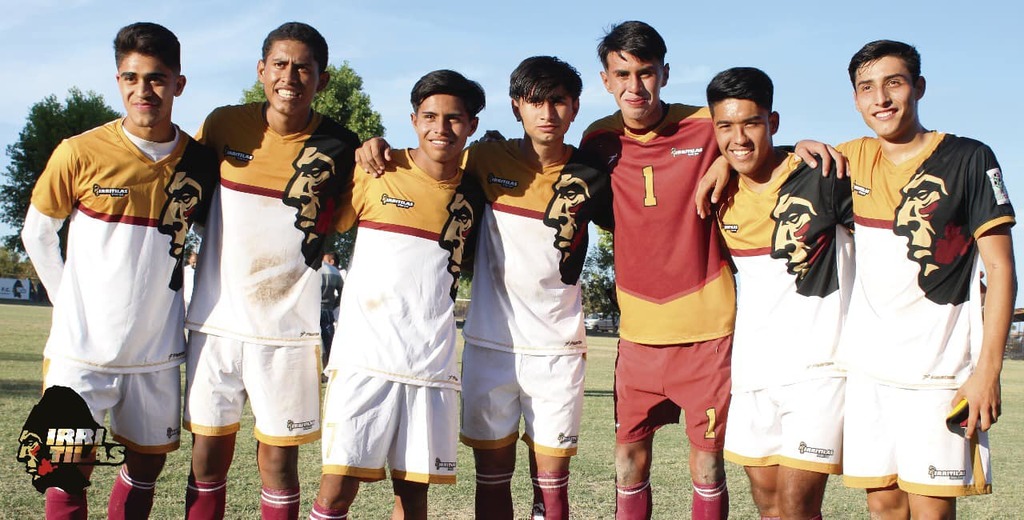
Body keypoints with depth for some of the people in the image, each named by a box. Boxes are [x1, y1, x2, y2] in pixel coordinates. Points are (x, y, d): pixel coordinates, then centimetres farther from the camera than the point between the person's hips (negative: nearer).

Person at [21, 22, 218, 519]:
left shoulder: (201, 162, -2)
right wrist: (70, 304, 4)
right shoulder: (79, 153, -9)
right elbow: (36, 236, 4)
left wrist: (163, 298, 9)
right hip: (82, 348, -2)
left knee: (145, 468, 12)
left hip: (157, 353, 3)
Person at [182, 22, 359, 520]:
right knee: (207, 454, 8)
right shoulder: (224, 125, 1)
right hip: (216, 321, 2)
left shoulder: (338, 148, -4)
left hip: (289, 328, -2)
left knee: (279, 460, 5)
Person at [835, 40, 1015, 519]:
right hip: (867, 367, 4)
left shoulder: (968, 160, -2)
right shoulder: (855, 158, 10)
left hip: (937, 370, -4)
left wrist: (987, 371, -11)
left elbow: (1000, 269, -4)